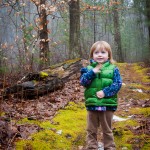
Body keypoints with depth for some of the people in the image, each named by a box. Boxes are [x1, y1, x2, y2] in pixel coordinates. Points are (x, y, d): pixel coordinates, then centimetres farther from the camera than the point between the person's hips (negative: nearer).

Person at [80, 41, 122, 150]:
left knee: (107, 130, 13)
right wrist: (92, 72, -20)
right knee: (91, 130, 12)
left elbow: (118, 84, -9)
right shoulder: (89, 68, 2)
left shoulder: (113, 69, -3)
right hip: (92, 105, 2)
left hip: (108, 105, -1)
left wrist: (105, 92, -19)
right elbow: (83, 82, -8)